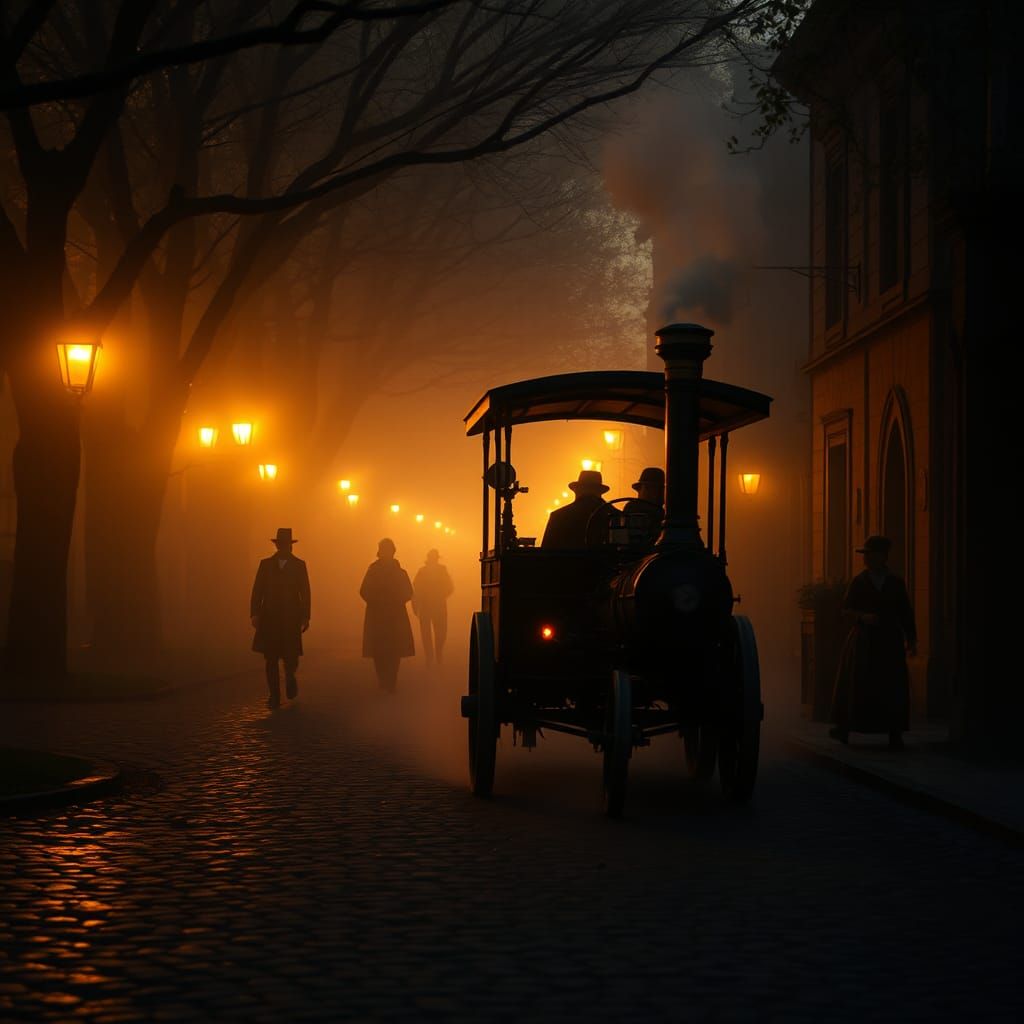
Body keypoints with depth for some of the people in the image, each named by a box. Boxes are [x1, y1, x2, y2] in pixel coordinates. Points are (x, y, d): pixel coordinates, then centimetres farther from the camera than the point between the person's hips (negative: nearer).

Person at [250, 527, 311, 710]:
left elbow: (305, 593, 2)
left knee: (290, 657, -3)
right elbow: (257, 590, 4)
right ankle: (274, 696, 6)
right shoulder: (266, 564, 7)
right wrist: (255, 613, -6)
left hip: (291, 619, -1)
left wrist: (305, 617, -5)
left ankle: (290, 678, 30)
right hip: (269, 619, 1)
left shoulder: (299, 565, 4)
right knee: (271, 659, -1)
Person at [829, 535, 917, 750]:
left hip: (890, 642, 0)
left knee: (893, 687, -4)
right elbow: (846, 610, 1)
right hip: (863, 641, 0)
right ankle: (844, 728, 13)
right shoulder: (858, 581, 3)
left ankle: (894, 735, 1)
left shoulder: (896, 583, 5)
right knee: (857, 684, 4)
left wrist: (911, 640, 5)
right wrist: (862, 616, -18)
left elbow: (906, 615, 9)